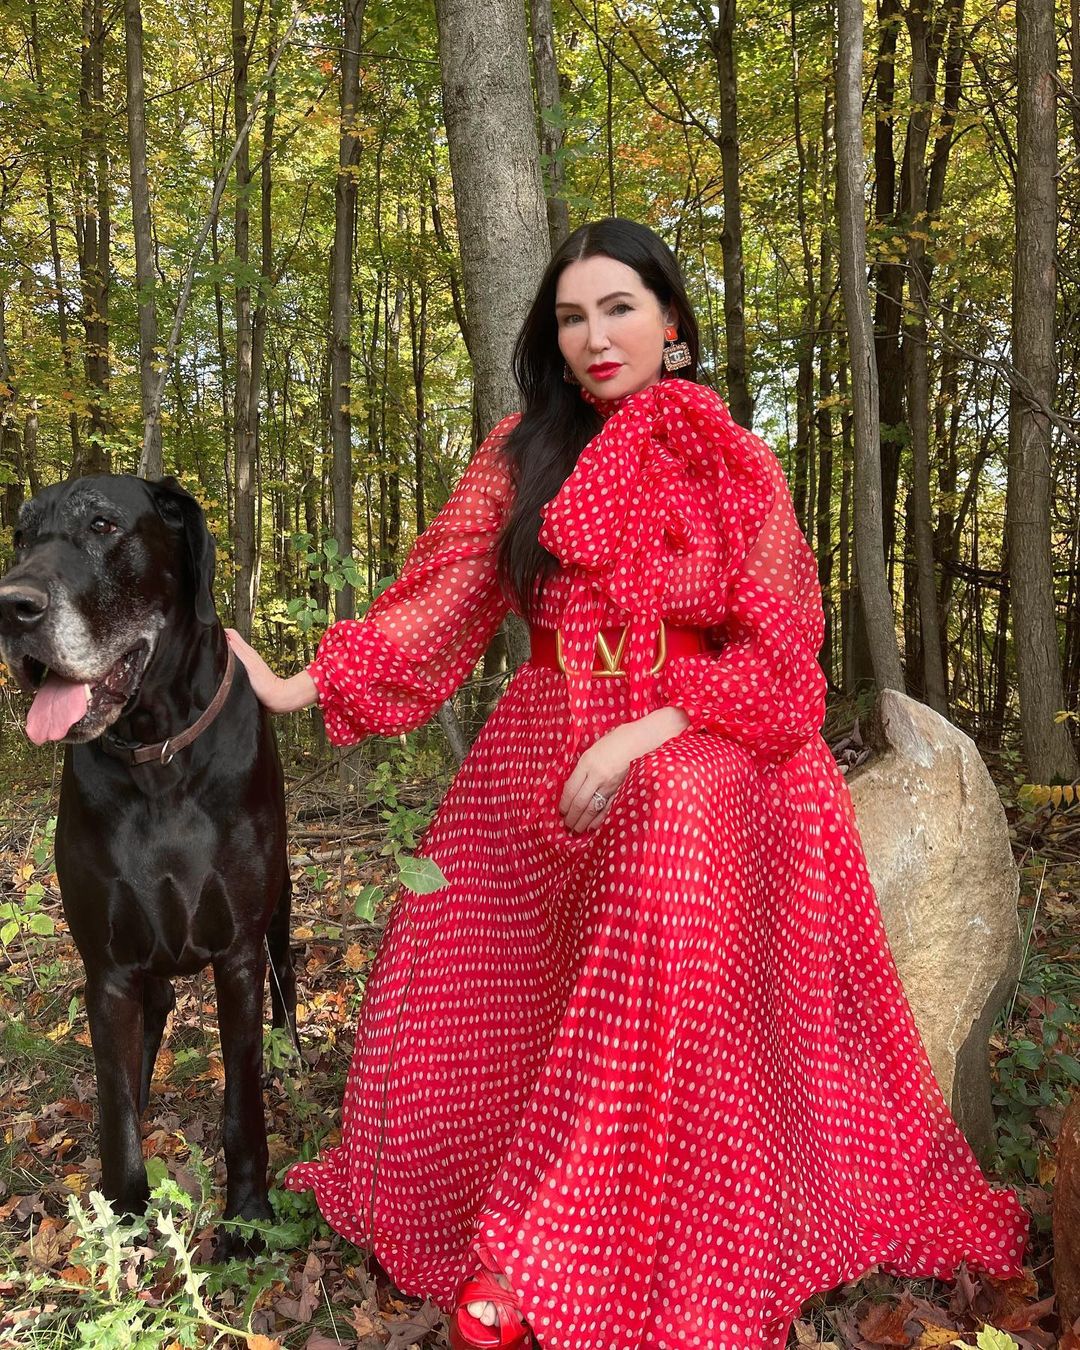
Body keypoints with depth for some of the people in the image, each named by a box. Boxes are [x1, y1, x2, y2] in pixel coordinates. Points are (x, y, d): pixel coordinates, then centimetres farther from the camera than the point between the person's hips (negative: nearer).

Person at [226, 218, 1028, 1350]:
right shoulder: (524, 449, 9)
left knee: (673, 823, -34)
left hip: (694, 753, -3)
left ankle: (536, 1256, -27)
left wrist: (641, 736, -18)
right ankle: (439, 1199, 20)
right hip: (539, 753, 3)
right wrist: (296, 688, -10)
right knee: (446, 977, -9)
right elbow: (442, 597, 2)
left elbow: (773, 654, -3)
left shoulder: (739, 470, 4)